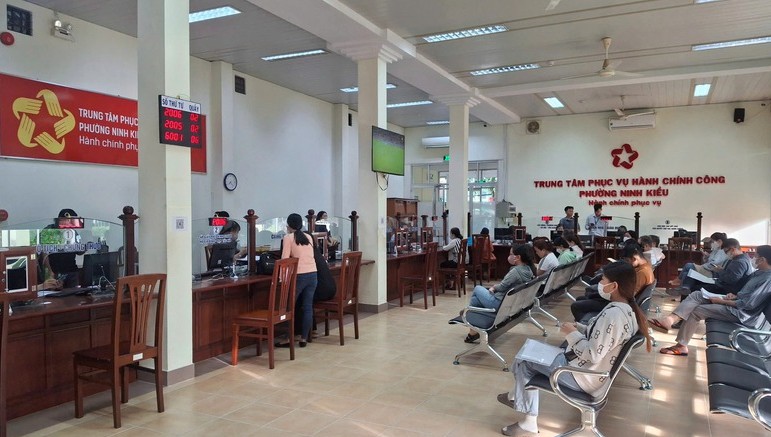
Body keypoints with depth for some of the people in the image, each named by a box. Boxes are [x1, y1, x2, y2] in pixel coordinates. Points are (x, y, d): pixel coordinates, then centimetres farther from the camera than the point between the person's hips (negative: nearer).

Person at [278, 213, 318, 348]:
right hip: (312, 274, 5)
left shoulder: (288, 237, 0)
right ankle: (304, 339, 12)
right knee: (308, 307, 8)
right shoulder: (309, 237, 16)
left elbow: (284, 259, -6)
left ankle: (289, 339, 10)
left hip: (299, 275, -5)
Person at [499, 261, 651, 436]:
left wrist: (572, 334, -17)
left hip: (582, 376, -10)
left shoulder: (613, 314, -30)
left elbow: (593, 355, -30)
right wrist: (578, 328, 4)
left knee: (523, 361, 3)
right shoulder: (627, 309, 1)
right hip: (591, 370, 10)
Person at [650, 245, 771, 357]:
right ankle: (671, 319, -25)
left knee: (696, 310, -13)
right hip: (737, 303, 10)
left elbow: (749, 304, -24)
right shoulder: (760, 273, 11)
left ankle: (681, 345, -6)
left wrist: (722, 301, -17)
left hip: (742, 313, -10)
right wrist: (735, 296, 3)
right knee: (696, 296, -6)